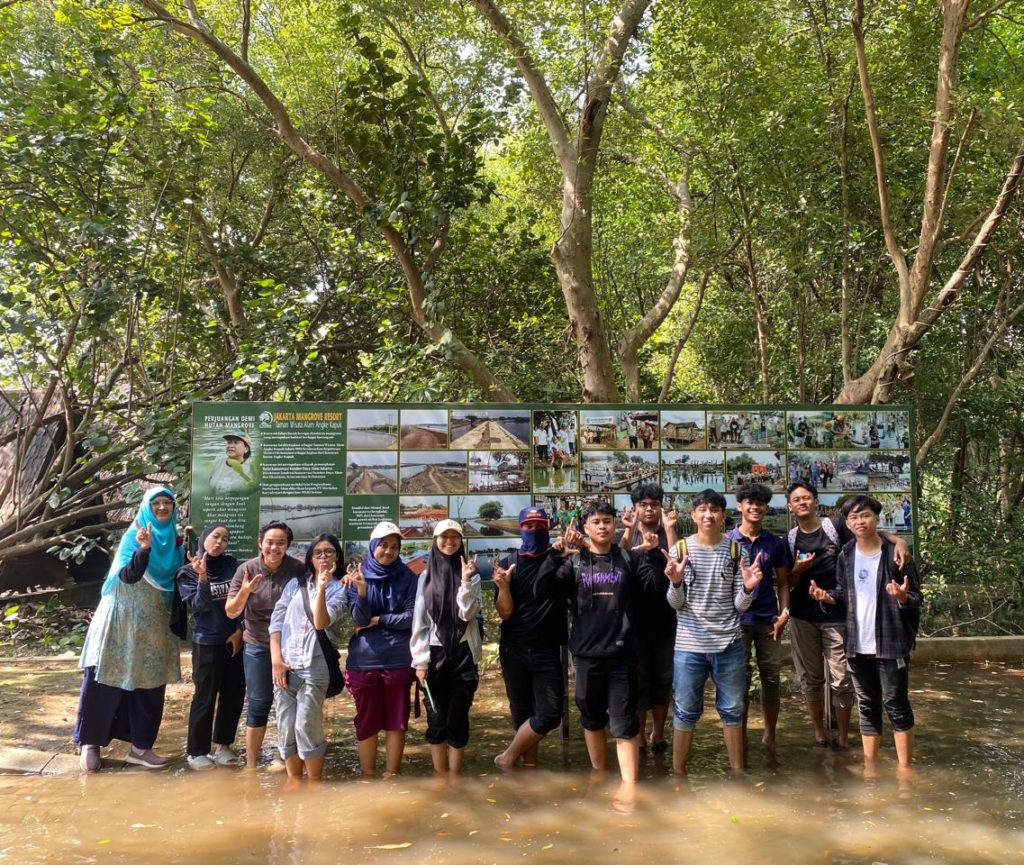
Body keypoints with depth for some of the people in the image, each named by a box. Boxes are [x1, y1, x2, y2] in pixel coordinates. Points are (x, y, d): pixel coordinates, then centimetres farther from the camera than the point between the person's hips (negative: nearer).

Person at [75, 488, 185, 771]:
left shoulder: (173, 541, 8)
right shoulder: (135, 534, -8)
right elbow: (128, 575, -23)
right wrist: (144, 549, -39)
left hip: (154, 623, 5)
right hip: (123, 618, -5)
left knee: (150, 684, 6)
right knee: (106, 679, -1)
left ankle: (140, 746, 14)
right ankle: (90, 742, 14)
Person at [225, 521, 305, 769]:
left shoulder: (298, 569, -13)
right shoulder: (247, 569, -12)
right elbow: (231, 612, -9)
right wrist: (244, 592, -27)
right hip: (257, 646, -1)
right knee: (258, 704, 3)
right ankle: (250, 764, 17)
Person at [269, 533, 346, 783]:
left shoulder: (338, 589, 4)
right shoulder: (295, 584, 12)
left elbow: (321, 623, -11)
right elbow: (276, 621, 7)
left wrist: (321, 588, -19)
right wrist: (276, 659, -3)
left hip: (315, 666, -3)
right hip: (285, 664, 3)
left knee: (307, 727, -5)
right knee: (286, 727, 8)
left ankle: (315, 784, 11)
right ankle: (293, 780, 23)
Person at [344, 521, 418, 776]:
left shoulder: (407, 577, 0)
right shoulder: (359, 576, -1)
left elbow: (412, 617, -4)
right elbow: (359, 619, -8)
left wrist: (378, 619, -7)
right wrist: (361, 591, -24)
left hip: (398, 659, 0)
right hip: (364, 660, 0)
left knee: (396, 720, 8)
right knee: (367, 721, 9)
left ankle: (393, 774, 21)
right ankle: (367, 775, 22)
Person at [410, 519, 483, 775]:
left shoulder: (471, 575, 4)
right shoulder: (426, 576, 5)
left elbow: (468, 613, -9)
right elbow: (419, 621, 2)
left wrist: (466, 581, -19)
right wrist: (420, 661, -4)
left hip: (463, 654, 0)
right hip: (435, 654, 0)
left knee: (458, 718, 1)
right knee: (436, 719, 2)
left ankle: (454, 778, 13)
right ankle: (440, 777, 15)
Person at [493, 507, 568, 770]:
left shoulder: (560, 561, -2)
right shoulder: (508, 565, 2)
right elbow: (504, 612, -3)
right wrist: (503, 586, -22)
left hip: (548, 651, -1)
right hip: (514, 652, 1)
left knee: (549, 714, -6)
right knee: (522, 713, 9)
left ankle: (508, 757, 12)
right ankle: (530, 766, 24)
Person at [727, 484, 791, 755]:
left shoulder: (776, 543, 7)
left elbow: (782, 582, 10)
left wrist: (784, 612, -3)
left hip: (768, 620, 2)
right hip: (737, 620, -2)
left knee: (772, 678, 5)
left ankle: (770, 735, 21)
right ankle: (742, 736, 17)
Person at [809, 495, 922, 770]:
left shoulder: (895, 553, -9)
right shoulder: (845, 556, 5)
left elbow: (916, 600, -6)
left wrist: (903, 597, -28)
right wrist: (827, 596, -7)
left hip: (891, 642, -4)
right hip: (857, 644, 4)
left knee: (896, 704, 4)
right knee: (867, 705, 13)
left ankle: (905, 769, 17)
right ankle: (870, 767, 24)